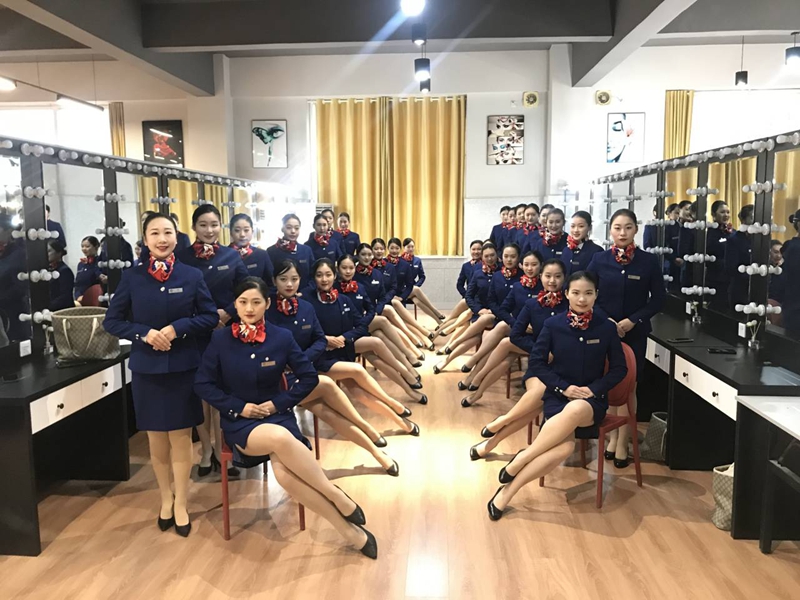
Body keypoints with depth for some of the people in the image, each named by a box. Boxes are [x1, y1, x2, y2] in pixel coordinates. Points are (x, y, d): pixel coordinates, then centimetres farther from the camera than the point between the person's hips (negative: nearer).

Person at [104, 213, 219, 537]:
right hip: (146, 367, 1)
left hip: (183, 366, -1)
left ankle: (180, 503, 21)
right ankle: (165, 497, 34)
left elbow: (210, 317, -1)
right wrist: (145, 333, -15)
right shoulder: (131, 277, -1)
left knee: (180, 437, 6)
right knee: (156, 438, 13)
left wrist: (177, 328, -16)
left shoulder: (192, 275, -2)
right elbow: (112, 321, 1)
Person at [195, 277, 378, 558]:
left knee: (283, 472, -34)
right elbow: (203, 383, 2)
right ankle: (338, 498, -24)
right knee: (280, 438, -38)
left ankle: (350, 530, -17)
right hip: (239, 422, 0)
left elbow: (309, 377, 5)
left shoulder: (281, 337, -1)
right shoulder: (220, 339, -1)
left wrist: (278, 403, -6)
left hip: (276, 415, 1)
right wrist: (239, 407, -8)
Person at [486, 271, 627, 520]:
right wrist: (563, 387, -11)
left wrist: (594, 389, -9)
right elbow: (536, 362, 1)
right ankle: (508, 491, -19)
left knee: (576, 410, -40)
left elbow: (619, 368, 7)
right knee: (565, 445, -34)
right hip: (558, 396, -1)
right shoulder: (553, 324, -1)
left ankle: (520, 460, -26)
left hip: (592, 399, 1)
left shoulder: (606, 327, 1)